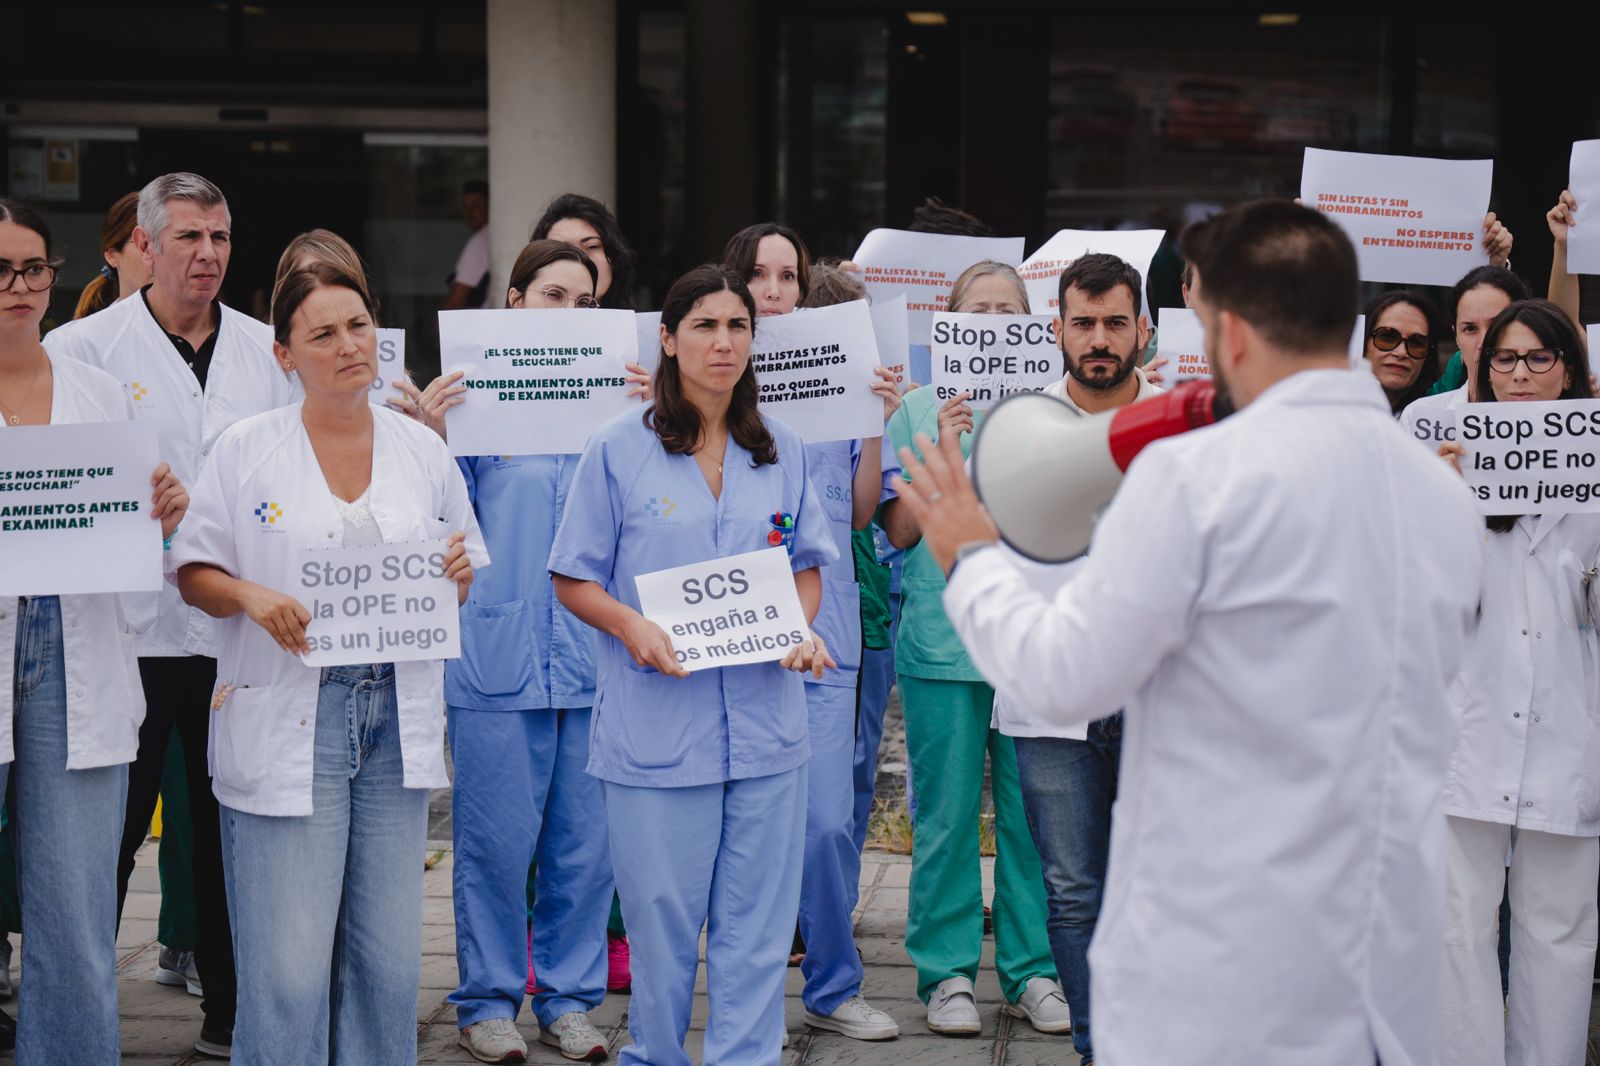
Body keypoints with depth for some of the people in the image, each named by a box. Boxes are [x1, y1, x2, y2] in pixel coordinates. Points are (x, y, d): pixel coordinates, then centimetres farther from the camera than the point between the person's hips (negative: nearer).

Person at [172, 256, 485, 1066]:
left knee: (389, 953, 6)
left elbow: (462, 577, 18)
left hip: (397, 716, 3)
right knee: (288, 961, -5)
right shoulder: (244, 450, 1)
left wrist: (456, 573, -5)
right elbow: (193, 573, 3)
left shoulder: (423, 450, 10)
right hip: (287, 719, -3)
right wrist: (249, 597, -16)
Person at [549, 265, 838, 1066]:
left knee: (757, 919, 4)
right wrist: (633, 627, -16)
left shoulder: (780, 449, 10)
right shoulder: (619, 449, 0)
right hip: (657, 720, -3)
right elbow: (575, 579, 1)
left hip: (765, 719, 3)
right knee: (661, 915, 4)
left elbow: (808, 565, 17)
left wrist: (802, 628, -3)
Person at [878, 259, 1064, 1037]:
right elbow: (900, 532, 1)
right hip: (943, 639, -1)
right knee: (947, 813, 1)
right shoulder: (921, 411, 5)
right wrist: (944, 452, -10)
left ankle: (1033, 969, 15)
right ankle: (947, 972, 12)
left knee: (1032, 811, 4)